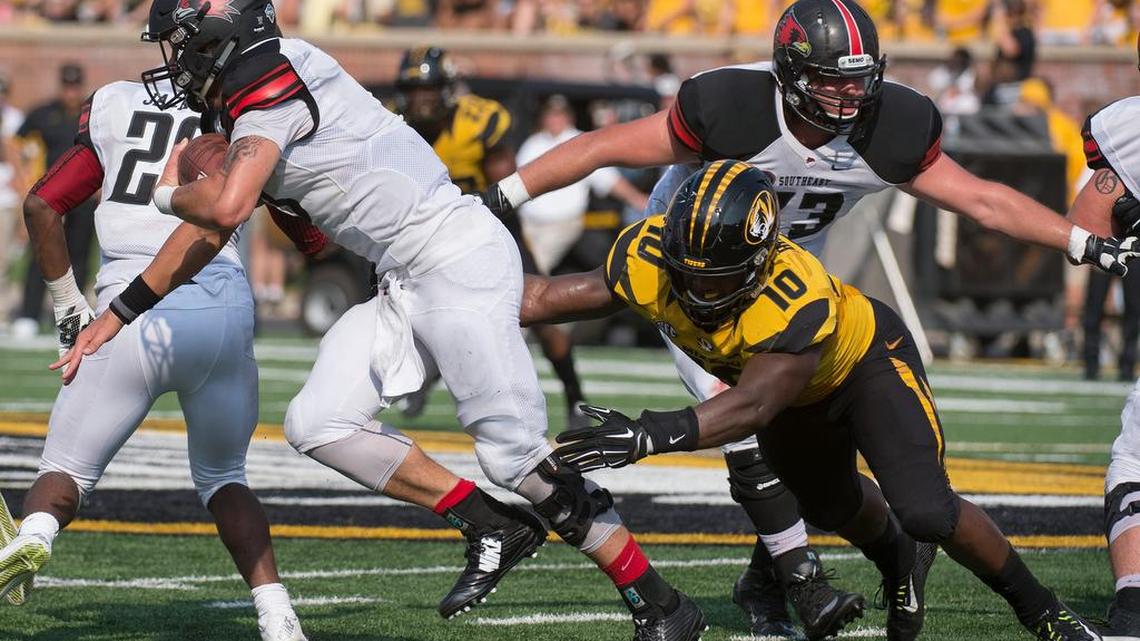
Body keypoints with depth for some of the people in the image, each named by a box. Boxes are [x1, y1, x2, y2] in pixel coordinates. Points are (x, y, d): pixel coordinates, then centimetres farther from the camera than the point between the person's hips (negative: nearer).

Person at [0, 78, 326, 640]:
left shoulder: (115, 107, 16)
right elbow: (314, 240, 16)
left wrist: (69, 307, 18)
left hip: (130, 317, -1)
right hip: (223, 313, 1)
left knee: (68, 470, 12)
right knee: (222, 477, 23)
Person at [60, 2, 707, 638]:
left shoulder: (272, 82, -14)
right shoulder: (245, 98, 15)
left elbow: (226, 208, -28)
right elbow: (210, 228, 25)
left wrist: (169, 193, -5)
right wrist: (115, 317, 27)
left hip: (459, 257, -9)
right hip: (409, 284, 9)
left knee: (515, 455, -9)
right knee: (317, 424, 0)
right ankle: (492, 527, 4)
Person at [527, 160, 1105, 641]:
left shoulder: (797, 300, -48)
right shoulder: (648, 260, -33)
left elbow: (753, 404, -57)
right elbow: (554, 297, -18)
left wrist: (651, 435, -68)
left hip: (865, 356, -6)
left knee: (926, 513, -18)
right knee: (832, 507, 24)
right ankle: (900, 566, 59)